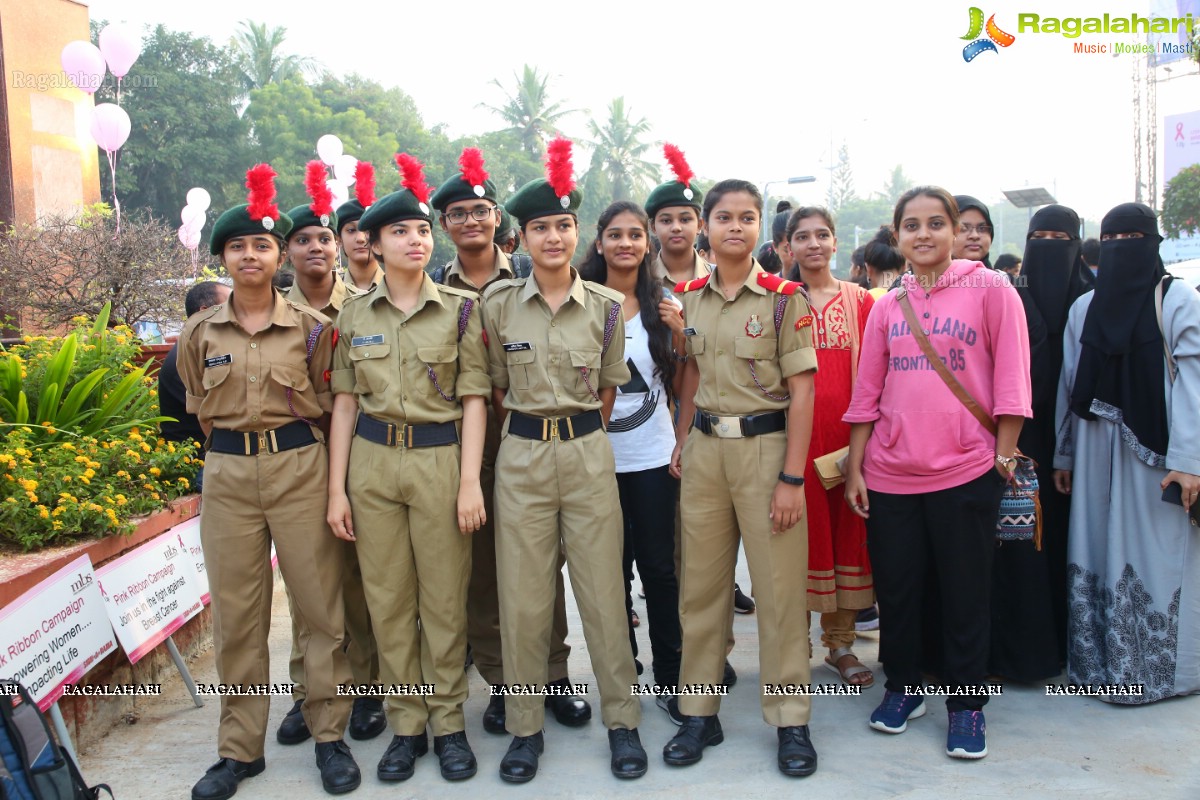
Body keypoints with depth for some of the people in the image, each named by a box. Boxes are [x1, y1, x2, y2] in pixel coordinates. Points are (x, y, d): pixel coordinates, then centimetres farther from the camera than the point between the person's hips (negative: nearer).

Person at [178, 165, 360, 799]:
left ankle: (329, 735, 17)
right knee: (235, 614, 7)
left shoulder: (312, 327, 1)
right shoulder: (200, 332, 6)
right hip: (226, 474, 2)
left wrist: (286, 433, 4)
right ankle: (240, 748, 19)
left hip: (299, 467, -2)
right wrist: (241, 438, 13)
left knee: (321, 604, 2)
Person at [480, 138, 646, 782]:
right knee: (522, 597, 4)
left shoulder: (605, 306, 1)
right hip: (521, 458, 0)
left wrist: (575, 432, 8)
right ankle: (525, 728, 20)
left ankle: (622, 722, 19)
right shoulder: (498, 305, 1)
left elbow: (608, 389, 11)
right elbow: (497, 389, 9)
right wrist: (535, 430, 5)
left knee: (603, 591, 4)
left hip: (589, 455, 0)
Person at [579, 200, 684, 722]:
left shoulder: (665, 306, 4)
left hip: (653, 457, 0)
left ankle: (669, 678, 18)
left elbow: (680, 387, 7)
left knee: (658, 567, 4)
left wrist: (683, 340, -8)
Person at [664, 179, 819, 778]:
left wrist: (791, 477, -13)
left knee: (778, 589, 2)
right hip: (705, 450, 4)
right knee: (700, 586, 9)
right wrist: (682, 440, 10)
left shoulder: (783, 298, -5)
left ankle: (790, 721, 16)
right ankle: (699, 712, 22)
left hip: (765, 446, -4)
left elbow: (801, 391, -8)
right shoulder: (690, 297, 7)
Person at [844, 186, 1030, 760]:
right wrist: (854, 468, 7)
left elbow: (1011, 379, -3)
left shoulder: (990, 288, -2)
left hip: (965, 471, -3)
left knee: (966, 594, 7)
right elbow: (866, 394, 9)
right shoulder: (887, 306, 8)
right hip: (890, 474, 3)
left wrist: (1004, 456, -6)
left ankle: (966, 704, 23)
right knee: (896, 589, 12)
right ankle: (902, 688, 31)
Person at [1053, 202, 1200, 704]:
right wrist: (1063, 455, 11)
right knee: (1096, 552, 6)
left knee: (1157, 551, 0)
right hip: (1096, 448, 4)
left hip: (1154, 450, -4)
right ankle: (1098, 660, 16)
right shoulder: (1084, 308, 12)